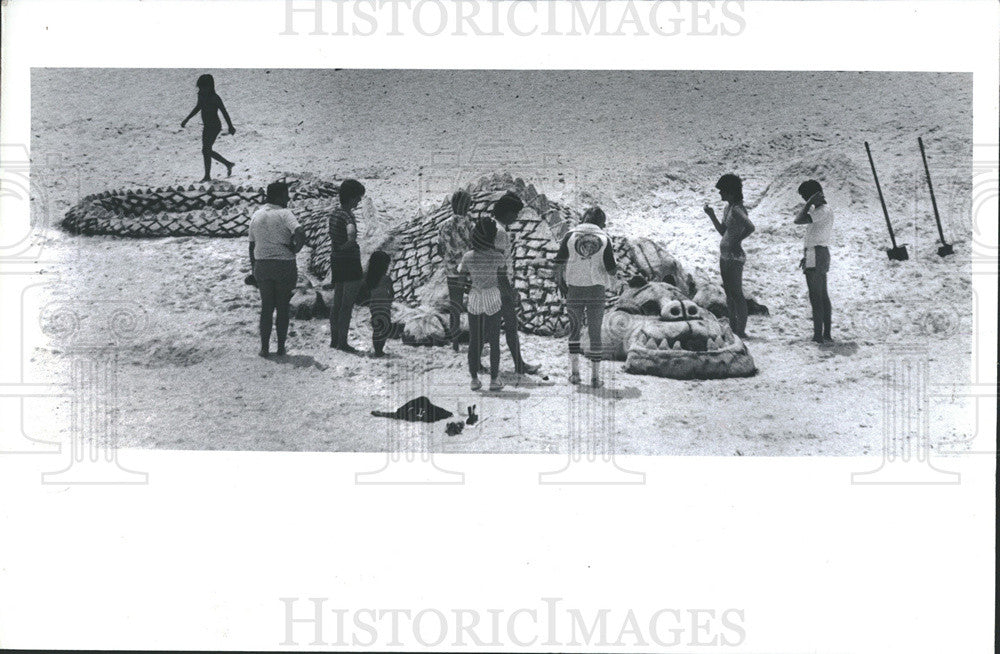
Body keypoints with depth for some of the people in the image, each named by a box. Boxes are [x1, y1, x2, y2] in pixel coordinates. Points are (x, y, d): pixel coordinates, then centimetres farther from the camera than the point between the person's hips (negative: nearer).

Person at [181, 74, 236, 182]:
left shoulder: (215, 98, -18)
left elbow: (224, 112, -10)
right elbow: (198, 108, 20)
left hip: (214, 127, -8)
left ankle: (207, 176, -5)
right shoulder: (201, 95, 3)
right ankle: (228, 164, 28)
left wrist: (230, 126, -4)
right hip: (207, 126, 8)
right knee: (207, 151, 13)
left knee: (206, 150, -11)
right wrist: (186, 120, 20)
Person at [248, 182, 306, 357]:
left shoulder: (256, 216, 7)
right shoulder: (284, 214, -10)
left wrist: (253, 269, 19)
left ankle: (265, 348, 9)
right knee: (283, 308, 8)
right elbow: (301, 234, -26)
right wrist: (295, 249, -8)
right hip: (285, 265, -4)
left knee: (266, 307, 12)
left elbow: (252, 246, 12)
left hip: (262, 266, 4)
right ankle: (281, 348, 11)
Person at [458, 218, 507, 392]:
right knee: (494, 340, 8)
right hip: (492, 300, -2)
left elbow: (461, 271, 9)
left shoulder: (468, 257, -9)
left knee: (474, 340, 10)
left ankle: (474, 379, 12)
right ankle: (494, 379, 10)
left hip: (474, 300, 2)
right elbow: (505, 264, 9)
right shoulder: (497, 257, -14)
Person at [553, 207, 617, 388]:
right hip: (596, 290, -1)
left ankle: (574, 371, 10)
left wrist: (561, 284, 10)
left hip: (574, 290, 1)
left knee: (574, 328, 17)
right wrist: (610, 278, 18)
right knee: (595, 332, 7)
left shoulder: (571, 235, 0)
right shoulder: (604, 239, -1)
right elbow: (611, 269, -5)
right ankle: (595, 376, 6)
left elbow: (560, 263, -2)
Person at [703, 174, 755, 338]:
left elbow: (750, 227, -32)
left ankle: (741, 331, 2)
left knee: (736, 293, -4)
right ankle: (733, 327, 25)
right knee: (729, 292, 16)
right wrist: (712, 215, 13)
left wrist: (736, 241, -20)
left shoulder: (737, 209, -17)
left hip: (734, 257, -10)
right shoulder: (728, 207, 11)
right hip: (725, 256, 10)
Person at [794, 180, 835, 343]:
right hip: (821, 256, 11)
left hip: (815, 256, -11)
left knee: (815, 297, -9)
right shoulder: (822, 210, 16)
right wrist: (807, 255, 23)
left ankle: (818, 335, -9)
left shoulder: (823, 211, -16)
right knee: (823, 296, 11)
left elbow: (798, 220, -26)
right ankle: (826, 334, 15)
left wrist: (809, 204, -19)